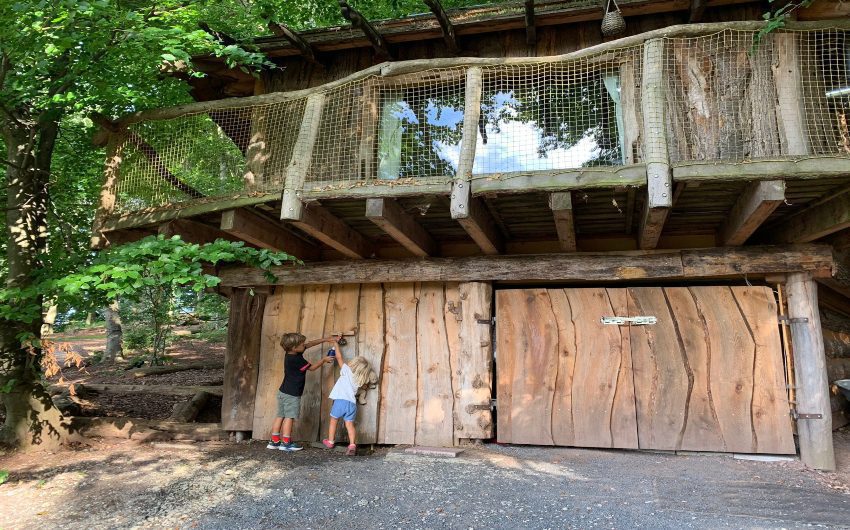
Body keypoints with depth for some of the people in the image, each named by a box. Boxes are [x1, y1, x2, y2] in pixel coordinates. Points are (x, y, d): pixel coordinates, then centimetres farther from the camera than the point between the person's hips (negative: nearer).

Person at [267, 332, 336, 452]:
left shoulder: (290, 353, 4)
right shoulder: (297, 360, -22)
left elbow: (310, 344, 10)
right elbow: (312, 367, -9)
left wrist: (325, 339, 11)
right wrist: (324, 359, 4)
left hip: (283, 391, 9)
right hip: (292, 394, -9)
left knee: (280, 416, 11)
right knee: (290, 417, -2)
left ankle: (274, 441, 16)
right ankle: (286, 443, 2)